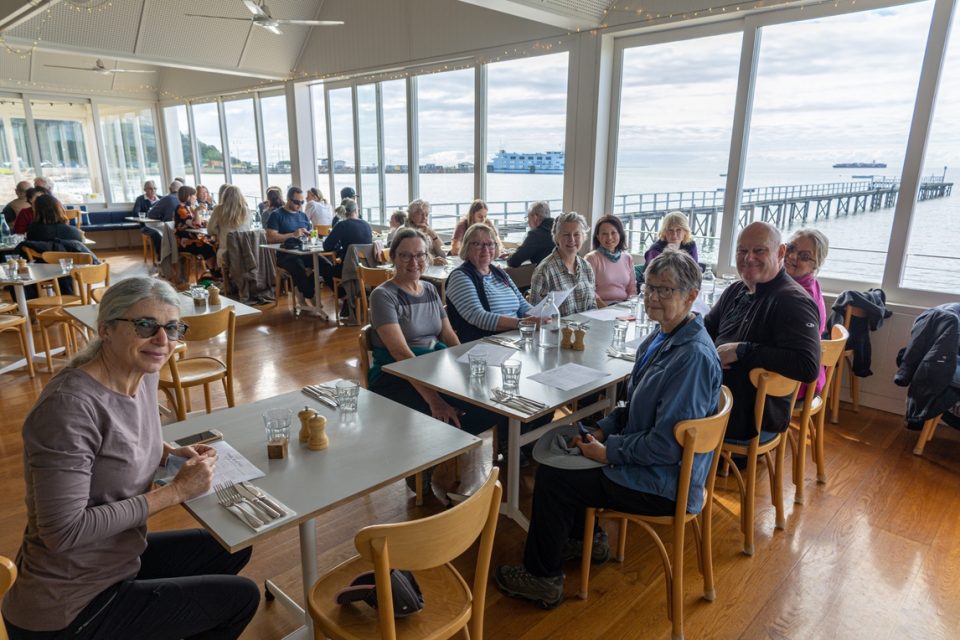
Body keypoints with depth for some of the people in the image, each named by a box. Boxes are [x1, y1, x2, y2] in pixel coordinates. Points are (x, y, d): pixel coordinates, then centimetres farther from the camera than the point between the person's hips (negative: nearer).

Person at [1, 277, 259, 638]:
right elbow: (64, 531, -29)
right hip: (69, 611, -8)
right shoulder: (70, 405, -30)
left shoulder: (144, 375, -4)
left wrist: (172, 453, -4)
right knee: (241, 596, 2)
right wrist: (175, 492, -23)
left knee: (232, 550, 19)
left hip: (117, 557, 8)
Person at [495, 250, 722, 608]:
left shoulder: (694, 356, -27)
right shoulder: (662, 339, 4)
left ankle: (543, 579, 13)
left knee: (551, 478, -8)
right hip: (642, 457, 10)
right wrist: (601, 431, -1)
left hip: (663, 485, -10)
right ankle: (584, 538, 33)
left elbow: (665, 445, -28)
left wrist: (608, 451, -17)